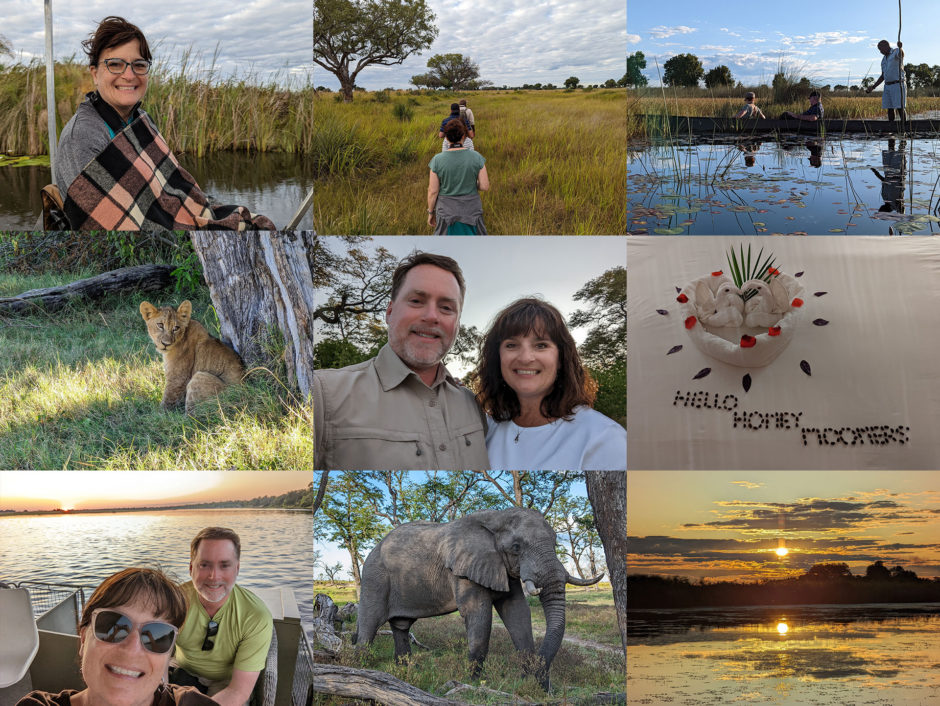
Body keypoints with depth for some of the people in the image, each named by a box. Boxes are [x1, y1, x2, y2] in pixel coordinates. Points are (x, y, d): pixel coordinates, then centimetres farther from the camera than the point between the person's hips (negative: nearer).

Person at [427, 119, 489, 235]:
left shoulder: (437, 160, -15)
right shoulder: (476, 157, -13)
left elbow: (432, 191, -10)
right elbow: (485, 186, -9)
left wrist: (430, 213, 4)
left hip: (447, 211, -1)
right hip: (471, 211, 1)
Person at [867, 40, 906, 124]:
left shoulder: (896, 52, -4)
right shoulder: (884, 59, 20)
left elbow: (901, 54, -31)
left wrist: (900, 47, -55)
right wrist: (873, 87, 17)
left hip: (898, 85, -7)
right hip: (888, 86, 7)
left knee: (900, 108, -11)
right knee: (890, 108, 4)